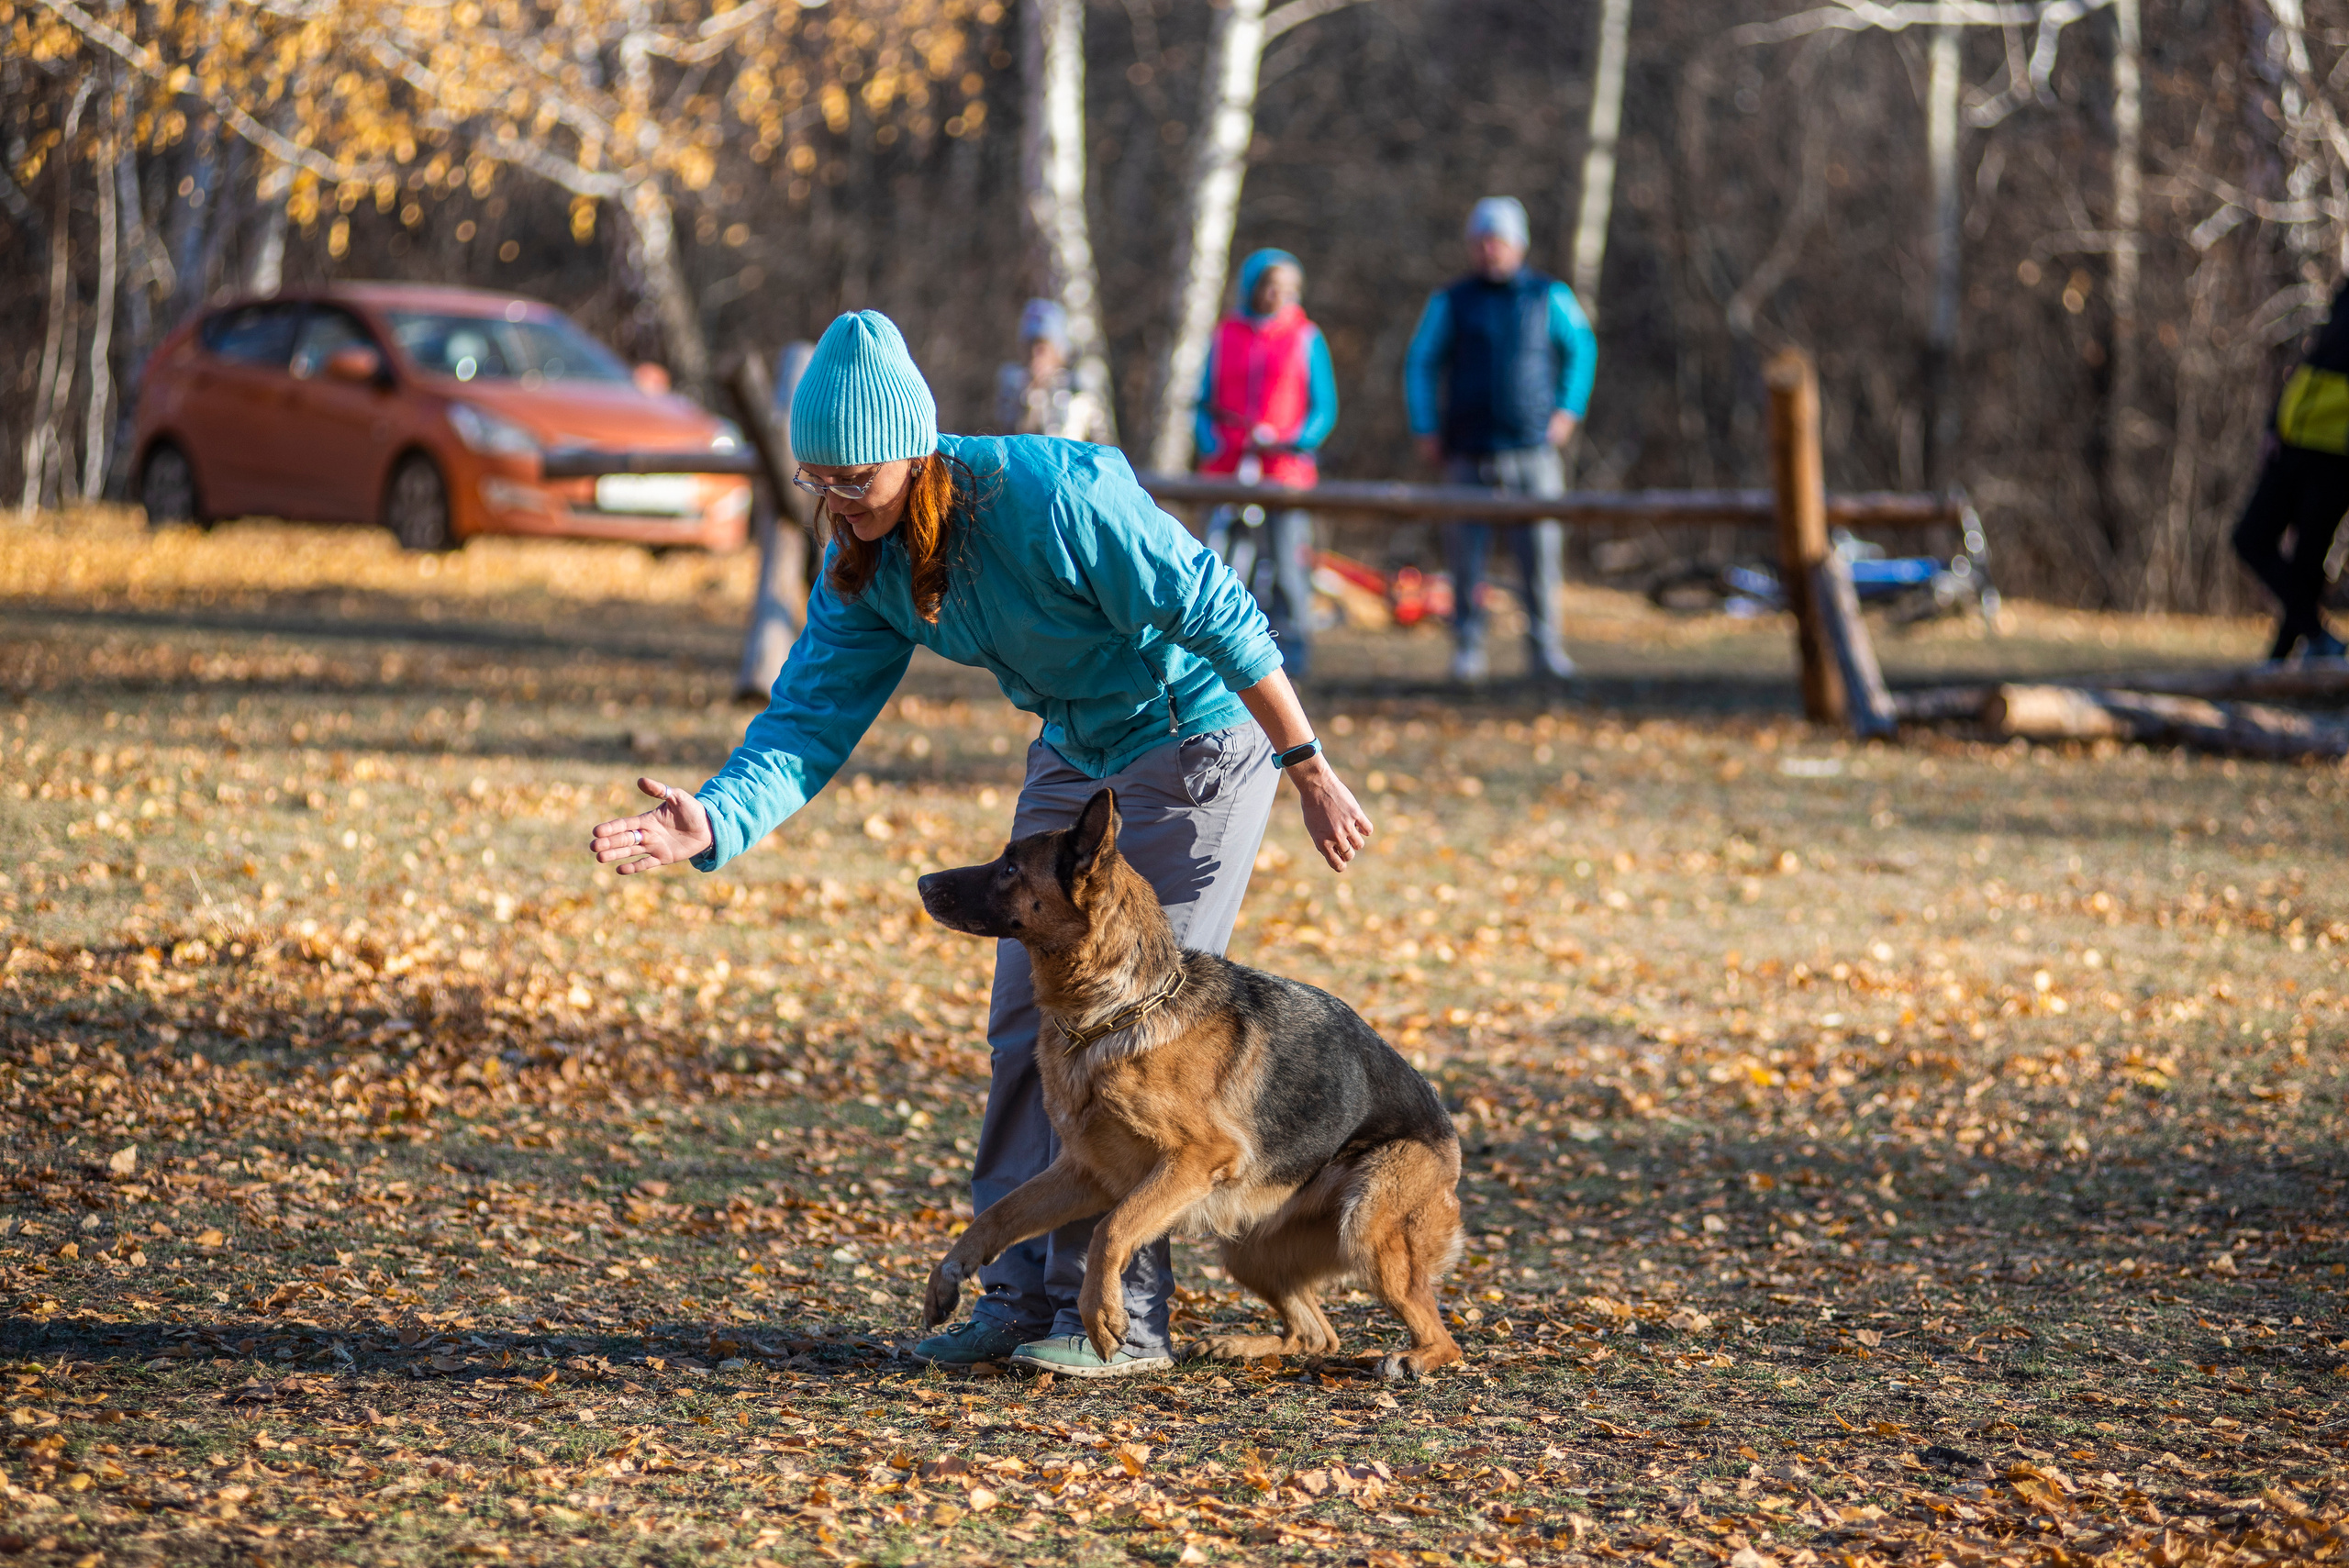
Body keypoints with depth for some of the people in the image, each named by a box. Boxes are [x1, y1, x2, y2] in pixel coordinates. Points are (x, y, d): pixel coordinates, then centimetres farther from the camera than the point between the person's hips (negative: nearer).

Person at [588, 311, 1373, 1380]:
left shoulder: (1055, 497, -33)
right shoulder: (862, 564, -11)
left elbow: (1217, 616, -26)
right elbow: (813, 715, -14)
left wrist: (1309, 771, -20)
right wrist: (716, 823, -33)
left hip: (1194, 741, -7)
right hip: (1074, 755, 7)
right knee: (1028, 1019, 4)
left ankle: (1121, 1317, -2)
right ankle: (1024, 1296, 12)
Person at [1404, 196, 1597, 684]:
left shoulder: (1549, 297, 7)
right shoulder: (1450, 303, 7)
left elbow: (1582, 349, 18)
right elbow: (1420, 364, 14)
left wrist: (1568, 411, 8)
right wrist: (1425, 430, 6)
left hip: (1533, 447, 0)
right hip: (1470, 454, 0)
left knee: (1542, 550, -5)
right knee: (1466, 554, -3)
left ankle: (1546, 645, 3)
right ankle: (1469, 647, 6)